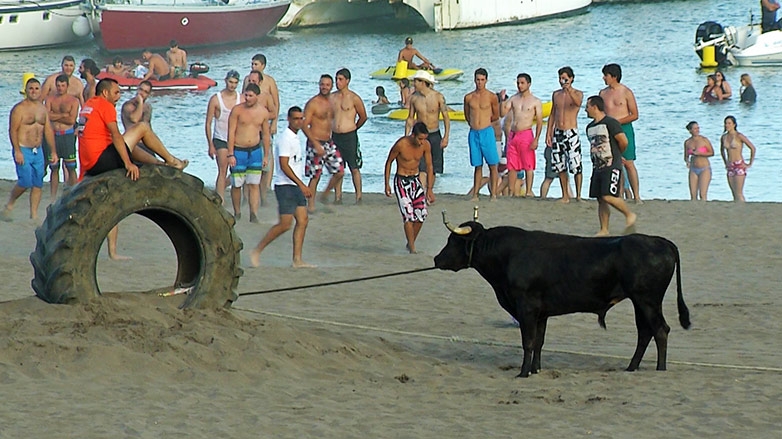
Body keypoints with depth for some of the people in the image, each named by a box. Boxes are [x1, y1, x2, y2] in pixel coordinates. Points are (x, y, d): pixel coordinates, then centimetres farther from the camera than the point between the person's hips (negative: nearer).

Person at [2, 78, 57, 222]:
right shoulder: (19, 109, -9)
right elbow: (13, 130, -13)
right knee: (25, 182, -15)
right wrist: (17, 151, -20)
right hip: (23, 150, -6)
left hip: (38, 151, 6)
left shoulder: (43, 109, 11)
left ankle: (34, 215, 9)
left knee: (38, 184, 3)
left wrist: (53, 151, 12)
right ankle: (9, 206, 6)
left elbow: (48, 131, 15)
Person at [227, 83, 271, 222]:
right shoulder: (237, 110, -8)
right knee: (236, 184, 3)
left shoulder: (263, 112, 2)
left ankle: (254, 215, -5)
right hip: (238, 151, -2)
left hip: (255, 151, 2)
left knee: (254, 184, -3)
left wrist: (266, 155, 11)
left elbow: (266, 134, 11)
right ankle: (237, 213, 19)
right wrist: (230, 154, -12)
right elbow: (231, 132, -8)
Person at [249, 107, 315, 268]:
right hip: (285, 186, -9)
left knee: (303, 220, 2)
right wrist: (301, 185, -22)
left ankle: (297, 259, 2)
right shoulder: (285, 138, -14)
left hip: (296, 186, 9)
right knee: (285, 224, -10)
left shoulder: (296, 138, 15)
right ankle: (257, 252, 0)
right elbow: (284, 165, -20)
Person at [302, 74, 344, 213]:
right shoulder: (312, 103, -12)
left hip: (329, 143, 7)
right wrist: (316, 144, -21)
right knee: (315, 176, -5)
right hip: (315, 143, -7)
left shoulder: (331, 102, 11)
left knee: (340, 172, 3)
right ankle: (311, 205, 6)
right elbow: (304, 125, -16)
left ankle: (325, 196, 23)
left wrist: (329, 139, 17)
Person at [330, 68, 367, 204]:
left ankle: (358, 196, 3)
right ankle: (337, 196, 14)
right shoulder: (331, 97, 8)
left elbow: (363, 117, 5)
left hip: (349, 136, -4)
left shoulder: (354, 98, -5)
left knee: (354, 168, -1)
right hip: (335, 136, 4)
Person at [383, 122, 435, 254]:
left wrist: (429, 189, 1)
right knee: (408, 214, -16)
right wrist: (386, 184, -3)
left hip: (415, 180, 5)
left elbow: (429, 166, 3)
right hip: (401, 181, -5)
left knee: (421, 214, -3)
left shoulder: (426, 145, -8)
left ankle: (410, 243, 17)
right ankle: (412, 248, -11)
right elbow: (389, 162, -6)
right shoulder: (400, 144, -21)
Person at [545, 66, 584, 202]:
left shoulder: (578, 93, -2)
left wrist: (569, 90, -42)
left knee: (576, 166, -11)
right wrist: (548, 134, 12)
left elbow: (578, 103, -26)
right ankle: (565, 196, 14)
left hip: (571, 133, -5)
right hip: (557, 133, 5)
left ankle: (578, 195, -4)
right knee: (560, 166, 6)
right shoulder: (556, 94, 12)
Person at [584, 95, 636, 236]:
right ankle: (604, 230, 8)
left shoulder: (610, 123, -10)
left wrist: (616, 154, 5)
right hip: (597, 167, 8)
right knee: (600, 199, 4)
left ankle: (629, 215, 1)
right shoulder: (590, 127, 15)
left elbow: (624, 141, -11)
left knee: (608, 196, -19)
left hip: (612, 166, -8)